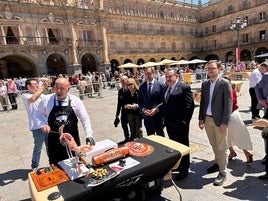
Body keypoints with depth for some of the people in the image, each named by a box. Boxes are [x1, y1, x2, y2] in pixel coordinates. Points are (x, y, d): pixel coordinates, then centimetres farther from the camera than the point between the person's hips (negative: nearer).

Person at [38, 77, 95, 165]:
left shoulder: (75, 101, -6)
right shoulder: (47, 100, -4)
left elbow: (85, 118, -5)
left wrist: (89, 135, -14)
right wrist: (43, 124, -6)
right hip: (54, 141, 1)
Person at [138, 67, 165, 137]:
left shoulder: (161, 85, -5)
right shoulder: (142, 86, 6)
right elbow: (139, 100, 9)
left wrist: (156, 109, -16)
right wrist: (143, 109, -7)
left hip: (158, 115, -3)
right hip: (146, 116, 4)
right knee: (149, 137, 16)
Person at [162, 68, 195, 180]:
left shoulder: (184, 88, -13)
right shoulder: (166, 88, 10)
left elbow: (190, 105, -16)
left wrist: (185, 120, -16)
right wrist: (165, 118, 10)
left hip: (180, 124, -7)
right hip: (169, 123, 7)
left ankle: (184, 170, 24)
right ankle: (177, 165, 38)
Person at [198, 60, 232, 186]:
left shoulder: (225, 83, -9)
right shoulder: (204, 84, 8)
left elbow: (228, 103, -12)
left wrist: (225, 122, -16)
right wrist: (201, 118, 10)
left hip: (219, 120, -5)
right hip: (207, 119, 5)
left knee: (222, 147, 5)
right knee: (214, 145, 20)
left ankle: (222, 173, 18)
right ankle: (218, 163, 39)